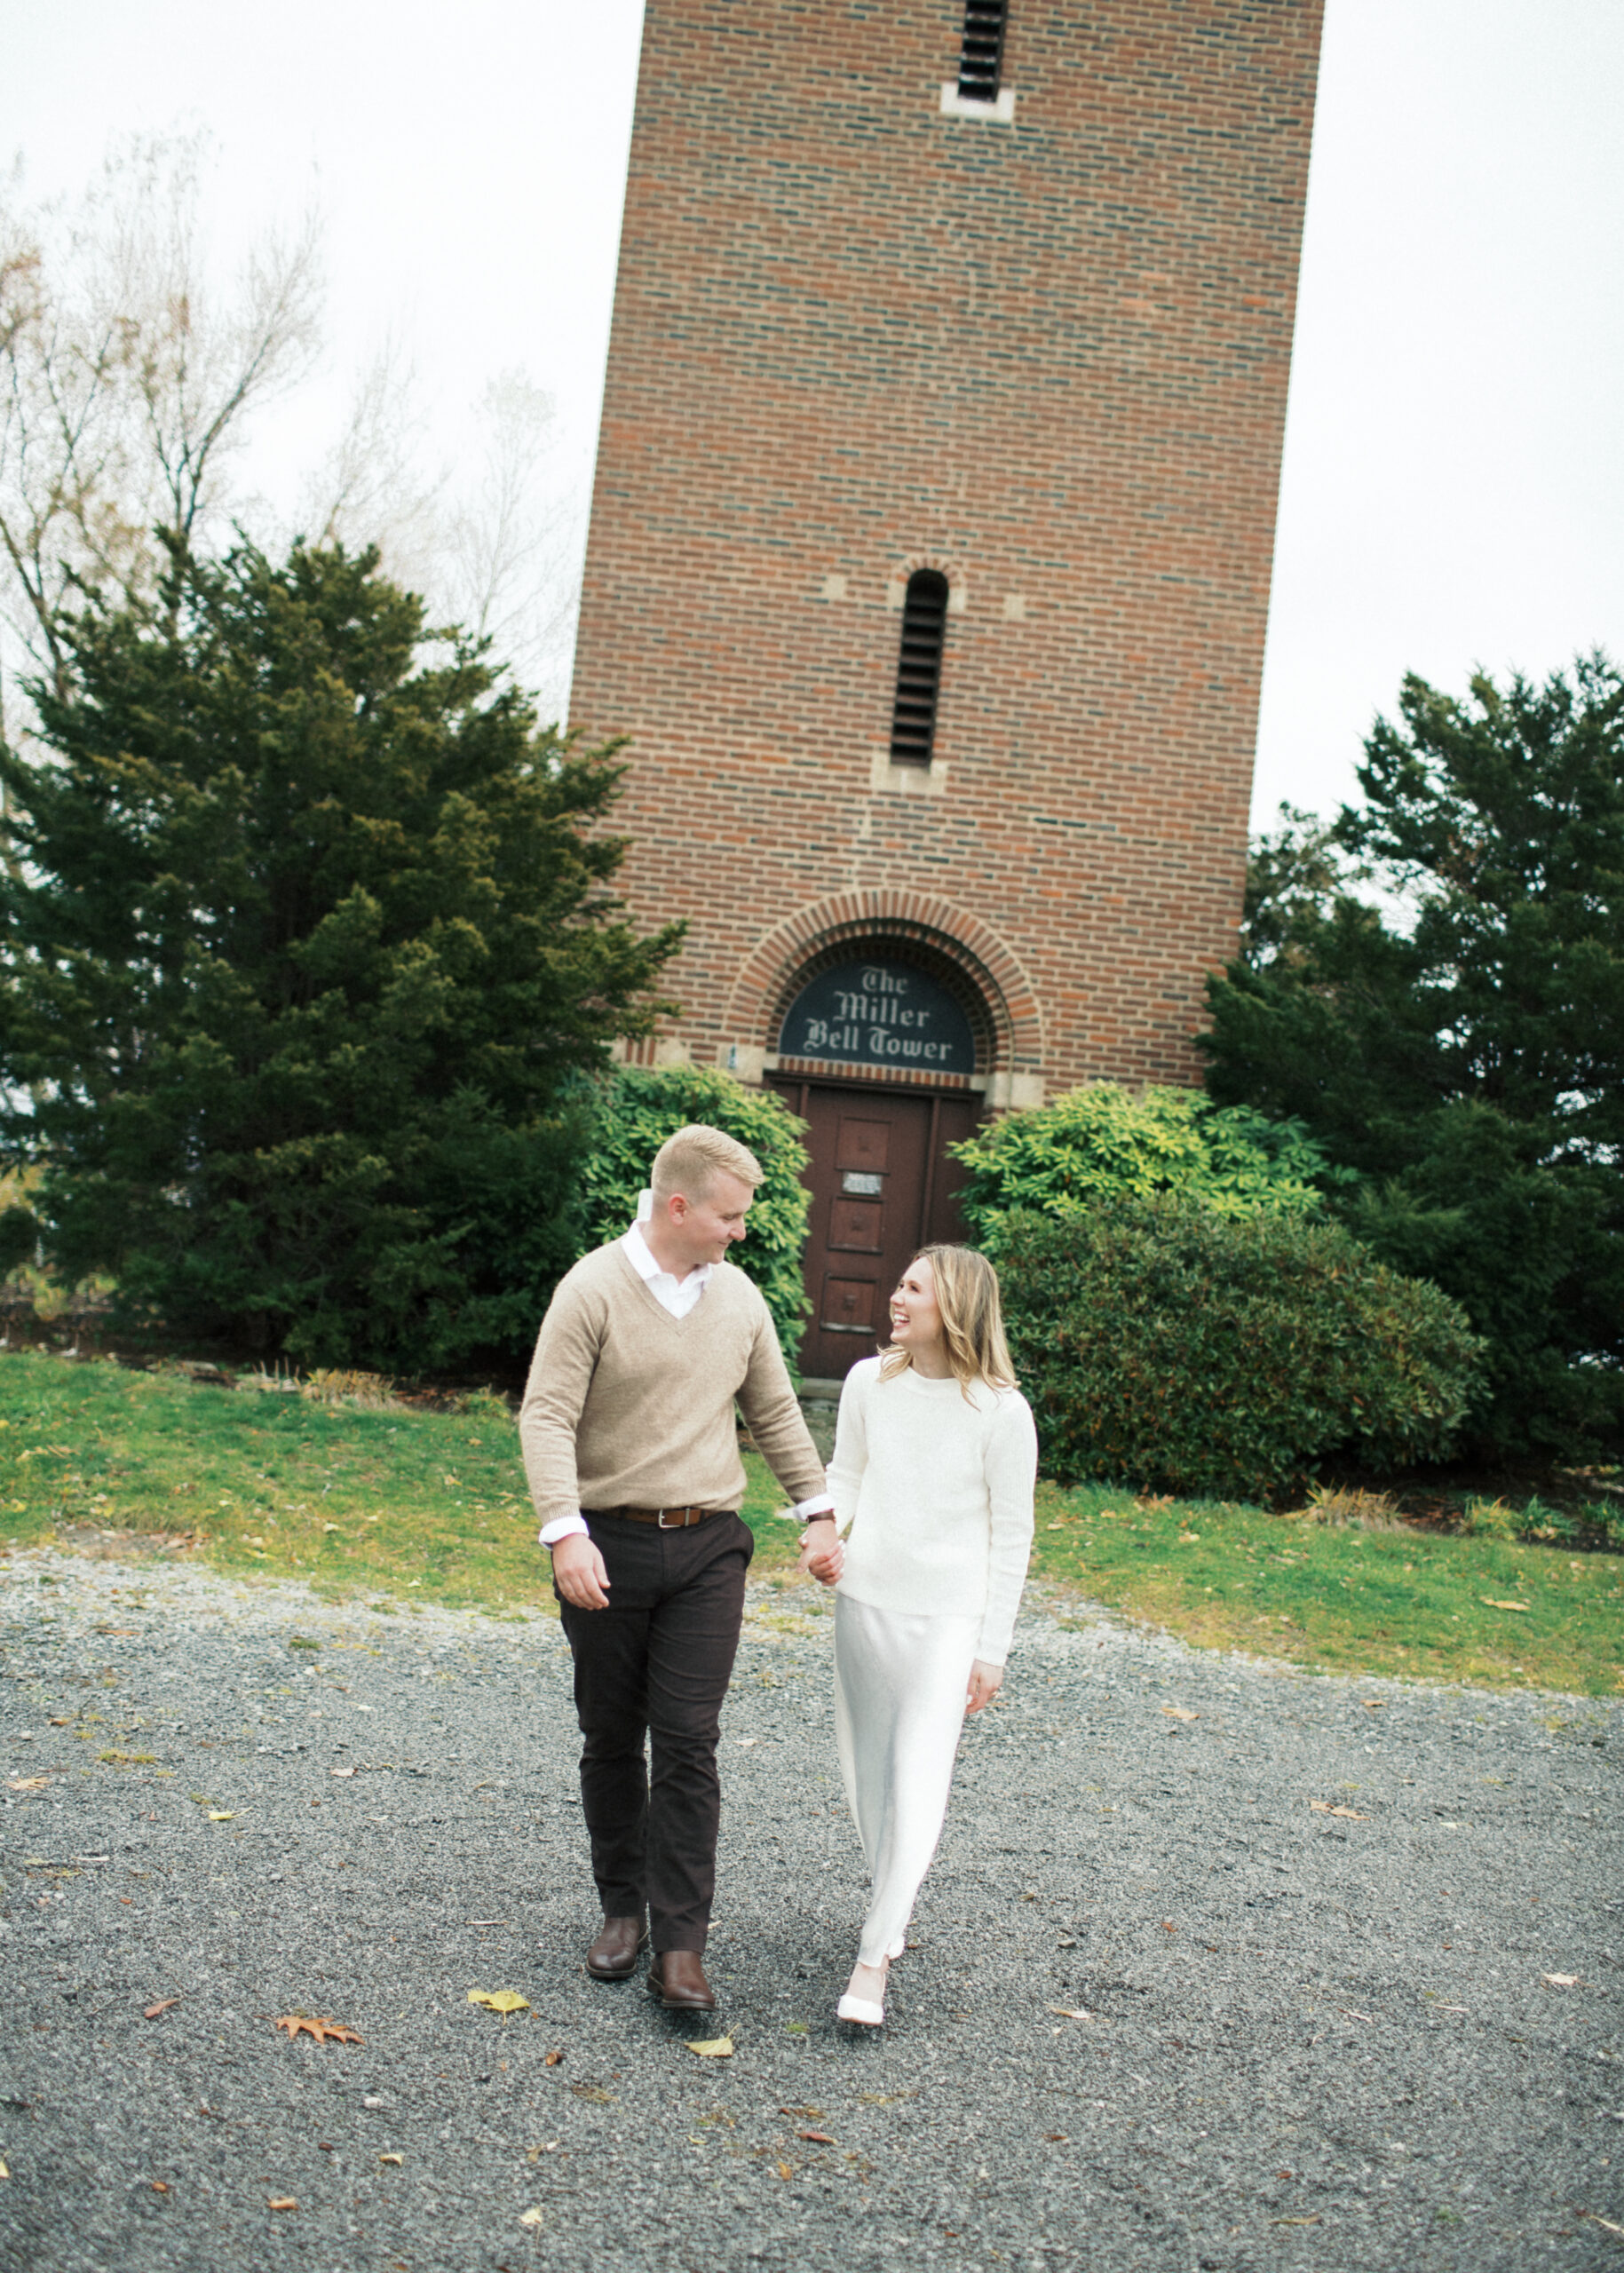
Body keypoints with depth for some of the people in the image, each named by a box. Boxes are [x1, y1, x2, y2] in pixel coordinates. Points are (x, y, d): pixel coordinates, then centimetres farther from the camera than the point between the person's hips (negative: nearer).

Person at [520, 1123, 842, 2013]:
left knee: (688, 1743, -4)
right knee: (611, 1740, 10)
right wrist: (565, 1532, -26)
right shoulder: (594, 1289, -10)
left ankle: (680, 1946, 1)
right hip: (608, 1546, -2)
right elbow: (546, 1416, -15)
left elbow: (775, 1414, 17)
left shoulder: (738, 1296, 6)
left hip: (708, 1548, 3)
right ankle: (622, 1908, 28)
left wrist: (817, 1513, 14)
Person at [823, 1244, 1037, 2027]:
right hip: (865, 1601, 4)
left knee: (919, 1782, -9)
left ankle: (875, 1959, -4)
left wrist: (992, 1649, -4)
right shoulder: (869, 1382, -1)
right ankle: (890, 1900, 36)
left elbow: (1012, 1535, -5)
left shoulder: (1001, 1410, -12)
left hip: (949, 1616, -4)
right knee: (867, 1770, 14)